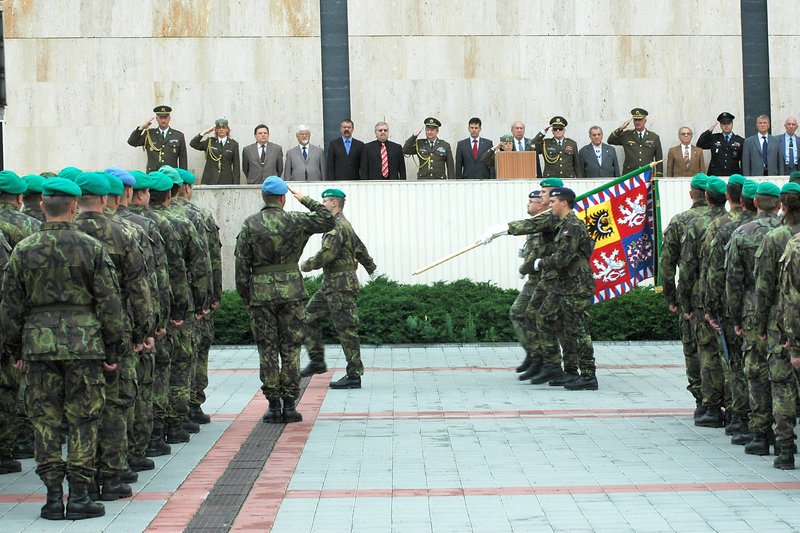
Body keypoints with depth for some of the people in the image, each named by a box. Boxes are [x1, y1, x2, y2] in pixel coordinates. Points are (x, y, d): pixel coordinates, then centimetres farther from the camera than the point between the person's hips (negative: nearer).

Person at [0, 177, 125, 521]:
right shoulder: (91, 248, -4)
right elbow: (109, 303, -3)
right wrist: (113, 350, 4)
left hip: (39, 344, 2)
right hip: (84, 343, -1)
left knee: (46, 420, 8)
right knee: (83, 420, 5)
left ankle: (53, 495, 7)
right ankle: (78, 496, 5)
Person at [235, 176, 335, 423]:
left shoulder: (250, 225, -1)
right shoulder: (295, 221, -3)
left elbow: (242, 263, -1)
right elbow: (328, 221, 7)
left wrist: (245, 297, 7)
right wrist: (306, 200, 12)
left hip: (260, 294, 0)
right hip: (291, 292, 0)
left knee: (267, 351, 5)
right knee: (291, 349, 5)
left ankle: (273, 406, 5)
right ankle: (289, 405, 4)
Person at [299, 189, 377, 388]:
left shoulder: (337, 226, -17)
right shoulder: (344, 225, 17)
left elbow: (326, 254, -25)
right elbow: (360, 248, 28)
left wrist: (306, 265, -9)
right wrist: (371, 267, 41)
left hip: (341, 286, -11)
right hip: (330, 285, 11)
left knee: (346, 329, -6)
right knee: (309, 316, 11)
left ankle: (354, 376, -3)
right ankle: (317, 361, 15)